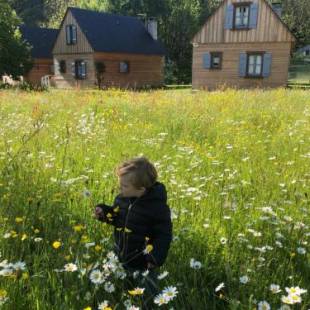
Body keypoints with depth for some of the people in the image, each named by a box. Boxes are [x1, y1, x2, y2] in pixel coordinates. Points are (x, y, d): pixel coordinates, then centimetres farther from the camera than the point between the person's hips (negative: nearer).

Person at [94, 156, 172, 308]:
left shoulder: (157, 207, -27)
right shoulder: (121, 198, -8)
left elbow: (164, 235, -19)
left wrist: (157, 257, -26)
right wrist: (104, 212, -7)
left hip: (143, 264, -6)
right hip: (120, 260, 6)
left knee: (149, 300, 18)